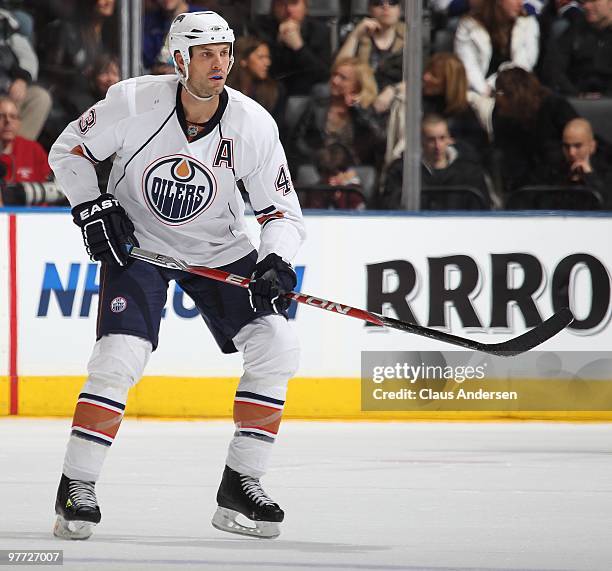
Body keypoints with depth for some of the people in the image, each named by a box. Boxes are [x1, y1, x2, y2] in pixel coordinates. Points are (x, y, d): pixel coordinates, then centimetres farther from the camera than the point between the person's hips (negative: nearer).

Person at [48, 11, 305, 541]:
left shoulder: (254, 125, -18)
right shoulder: (135, 102, -21)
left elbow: (283, 212, -10)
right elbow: (69, 150, -5)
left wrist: (277, 262, -29)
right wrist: (93, 207, -18)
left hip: (219, 249, 3)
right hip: (136, 242, -3)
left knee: (277, 347, -12)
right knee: (120, 357, -21)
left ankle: (240, 485, -2)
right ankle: (77, 487, -8)